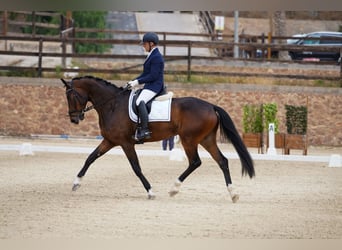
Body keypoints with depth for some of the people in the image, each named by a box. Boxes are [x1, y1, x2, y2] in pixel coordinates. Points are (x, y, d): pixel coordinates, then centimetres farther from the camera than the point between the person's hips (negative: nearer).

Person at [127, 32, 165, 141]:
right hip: (149, 86, 12)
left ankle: (144, 130, -39)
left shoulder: (156, 57, -14)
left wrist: (138, 82, -18)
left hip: (154, 86, -12)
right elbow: (145, 74, 24)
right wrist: (134, 81, 13)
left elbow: (153, 76, -20)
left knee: (140, 101, -33)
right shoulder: (152, 56, 19)